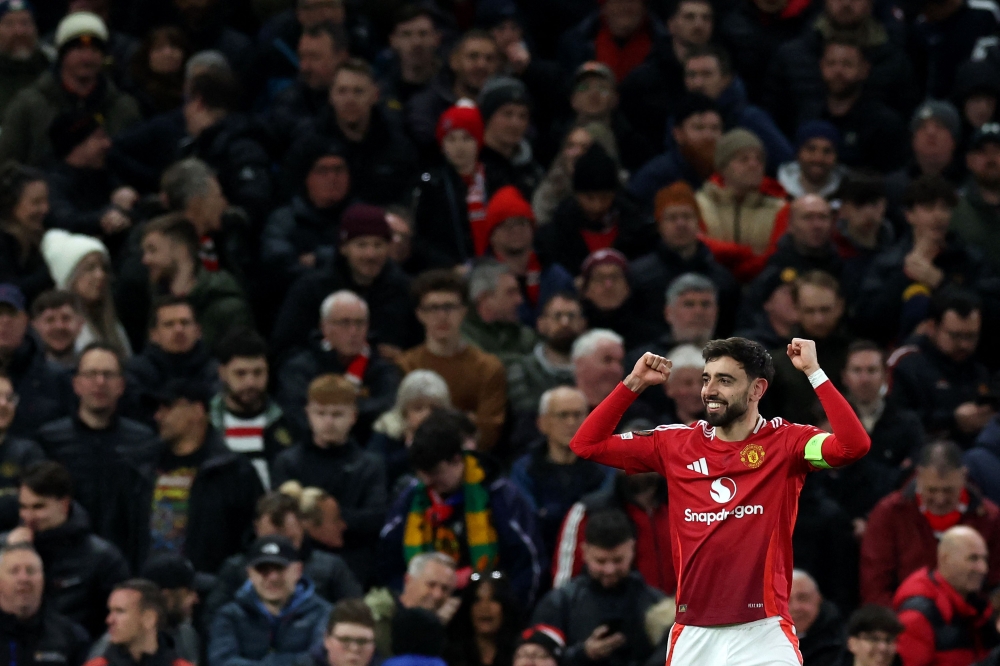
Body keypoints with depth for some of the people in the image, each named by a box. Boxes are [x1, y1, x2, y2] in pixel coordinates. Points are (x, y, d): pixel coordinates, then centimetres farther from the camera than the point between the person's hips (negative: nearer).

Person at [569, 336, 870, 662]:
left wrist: (814, 372, -18)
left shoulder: (785, 442, -2)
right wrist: (634, 383, 4)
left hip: (763, 632, -3)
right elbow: (586, 445, 11)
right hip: (692, 633, 4)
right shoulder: (676, 444, 8)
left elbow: (853, 446, -20)